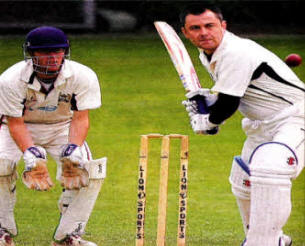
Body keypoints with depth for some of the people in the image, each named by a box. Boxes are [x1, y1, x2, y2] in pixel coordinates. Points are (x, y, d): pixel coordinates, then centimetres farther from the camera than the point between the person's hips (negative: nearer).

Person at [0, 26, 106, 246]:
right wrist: (31, 155, -40)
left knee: (89, 173, -20)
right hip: (20, 128, -1)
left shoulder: (83, 76, -22)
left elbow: (80, 118, -21)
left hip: (62, 127, 2)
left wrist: (73, 150, -38)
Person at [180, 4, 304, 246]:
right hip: (263, 126, 11)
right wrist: (209, 100, -1)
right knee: (243, 182, 20)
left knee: (268, 167, -34)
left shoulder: (236, 53, -26)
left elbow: (228, 105, -25)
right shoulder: (208, 55, 5)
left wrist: (207, 122, -5)